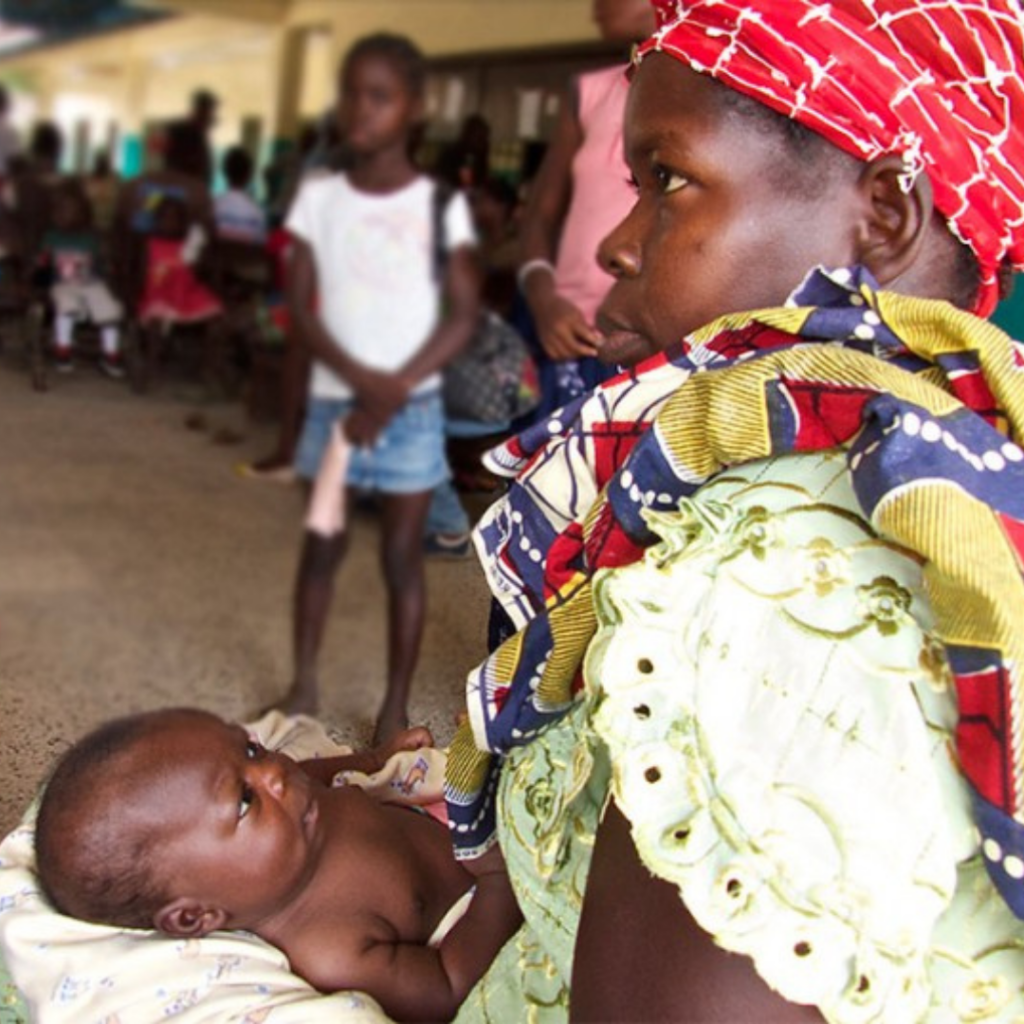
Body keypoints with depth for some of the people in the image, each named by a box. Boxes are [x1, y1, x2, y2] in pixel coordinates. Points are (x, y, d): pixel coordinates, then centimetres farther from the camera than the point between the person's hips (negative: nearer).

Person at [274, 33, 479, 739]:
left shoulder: (440, 204, -5)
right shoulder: (319, 197, 2)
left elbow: (463, 317, -7)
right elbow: (300, 306, -2)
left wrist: (395, 390, -16)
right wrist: (360, 378, -17)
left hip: (412, 407, -2)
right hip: (333, 398, 2)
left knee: (402, 553, 3)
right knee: (322, 543, 10)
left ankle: (396, 709, 13)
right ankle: (304, 684, 25)